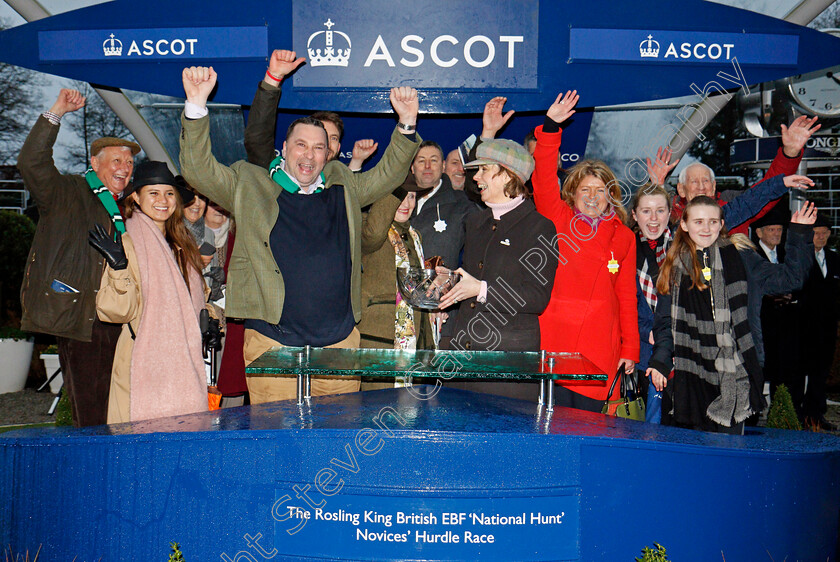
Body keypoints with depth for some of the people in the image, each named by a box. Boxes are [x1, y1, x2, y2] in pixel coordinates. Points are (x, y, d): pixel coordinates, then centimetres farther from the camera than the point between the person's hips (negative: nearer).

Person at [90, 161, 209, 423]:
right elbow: (118, 311, -12)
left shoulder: (181, 244, 15)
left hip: (182, 366, 6)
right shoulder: (128, 242, -5)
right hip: (143, 364, -6)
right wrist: (119, 267, -25)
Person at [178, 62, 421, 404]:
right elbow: (199, 171, 0)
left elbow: (388, 174, 23)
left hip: (340, 343, 3)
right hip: (272, 343, -3)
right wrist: (196, 105, -11)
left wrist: (406, 122, 9)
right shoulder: (249, 186, 7)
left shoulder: (342, 187, 15)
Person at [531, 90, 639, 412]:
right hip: (551, 341, -1)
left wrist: (630, 349, 9)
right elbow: (544, 179, -6)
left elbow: (627, 295, 12)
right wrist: (550, 127, -15)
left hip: (599, 349, 2)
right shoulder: (557, 220, 8)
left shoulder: (623, 237, 12)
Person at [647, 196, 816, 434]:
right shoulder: (675, 267, 9)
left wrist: (798, 234, 3)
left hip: (733, 371, -1)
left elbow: (789, 277, 8)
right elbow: (665, 323, 11)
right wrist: (660, 361, -1)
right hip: (691, 375, 1)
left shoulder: (740, 257, 6)